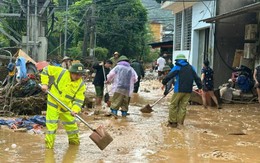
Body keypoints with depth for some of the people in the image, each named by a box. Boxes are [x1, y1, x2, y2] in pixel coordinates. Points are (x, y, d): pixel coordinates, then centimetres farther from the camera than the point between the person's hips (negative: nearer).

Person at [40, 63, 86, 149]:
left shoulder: (81, 85, -11)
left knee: (71, 125, 17)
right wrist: (44, 83, -15)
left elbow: (79, 99, -12)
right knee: (51, 125, -5)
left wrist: (75, 109, -30)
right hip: (53, 103, -3)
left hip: (66, 107, 3)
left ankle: (74, 141, 41)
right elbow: (47, 69, -8)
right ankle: (49, 144, 8)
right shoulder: (61, 72, -18)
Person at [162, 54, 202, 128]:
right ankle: (180, 122, 8)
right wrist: (200, 87, 21)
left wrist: (164, 83, 12)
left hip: (179, 90, -5)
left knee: (173, 105, 4)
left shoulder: (177, 67, 0)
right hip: (188, 91, 5)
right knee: (183, 106, 9)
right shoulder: (191, 67, 14)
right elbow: (197, 78, 15)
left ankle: (172, 122, 2)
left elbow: (169, 76, -2)